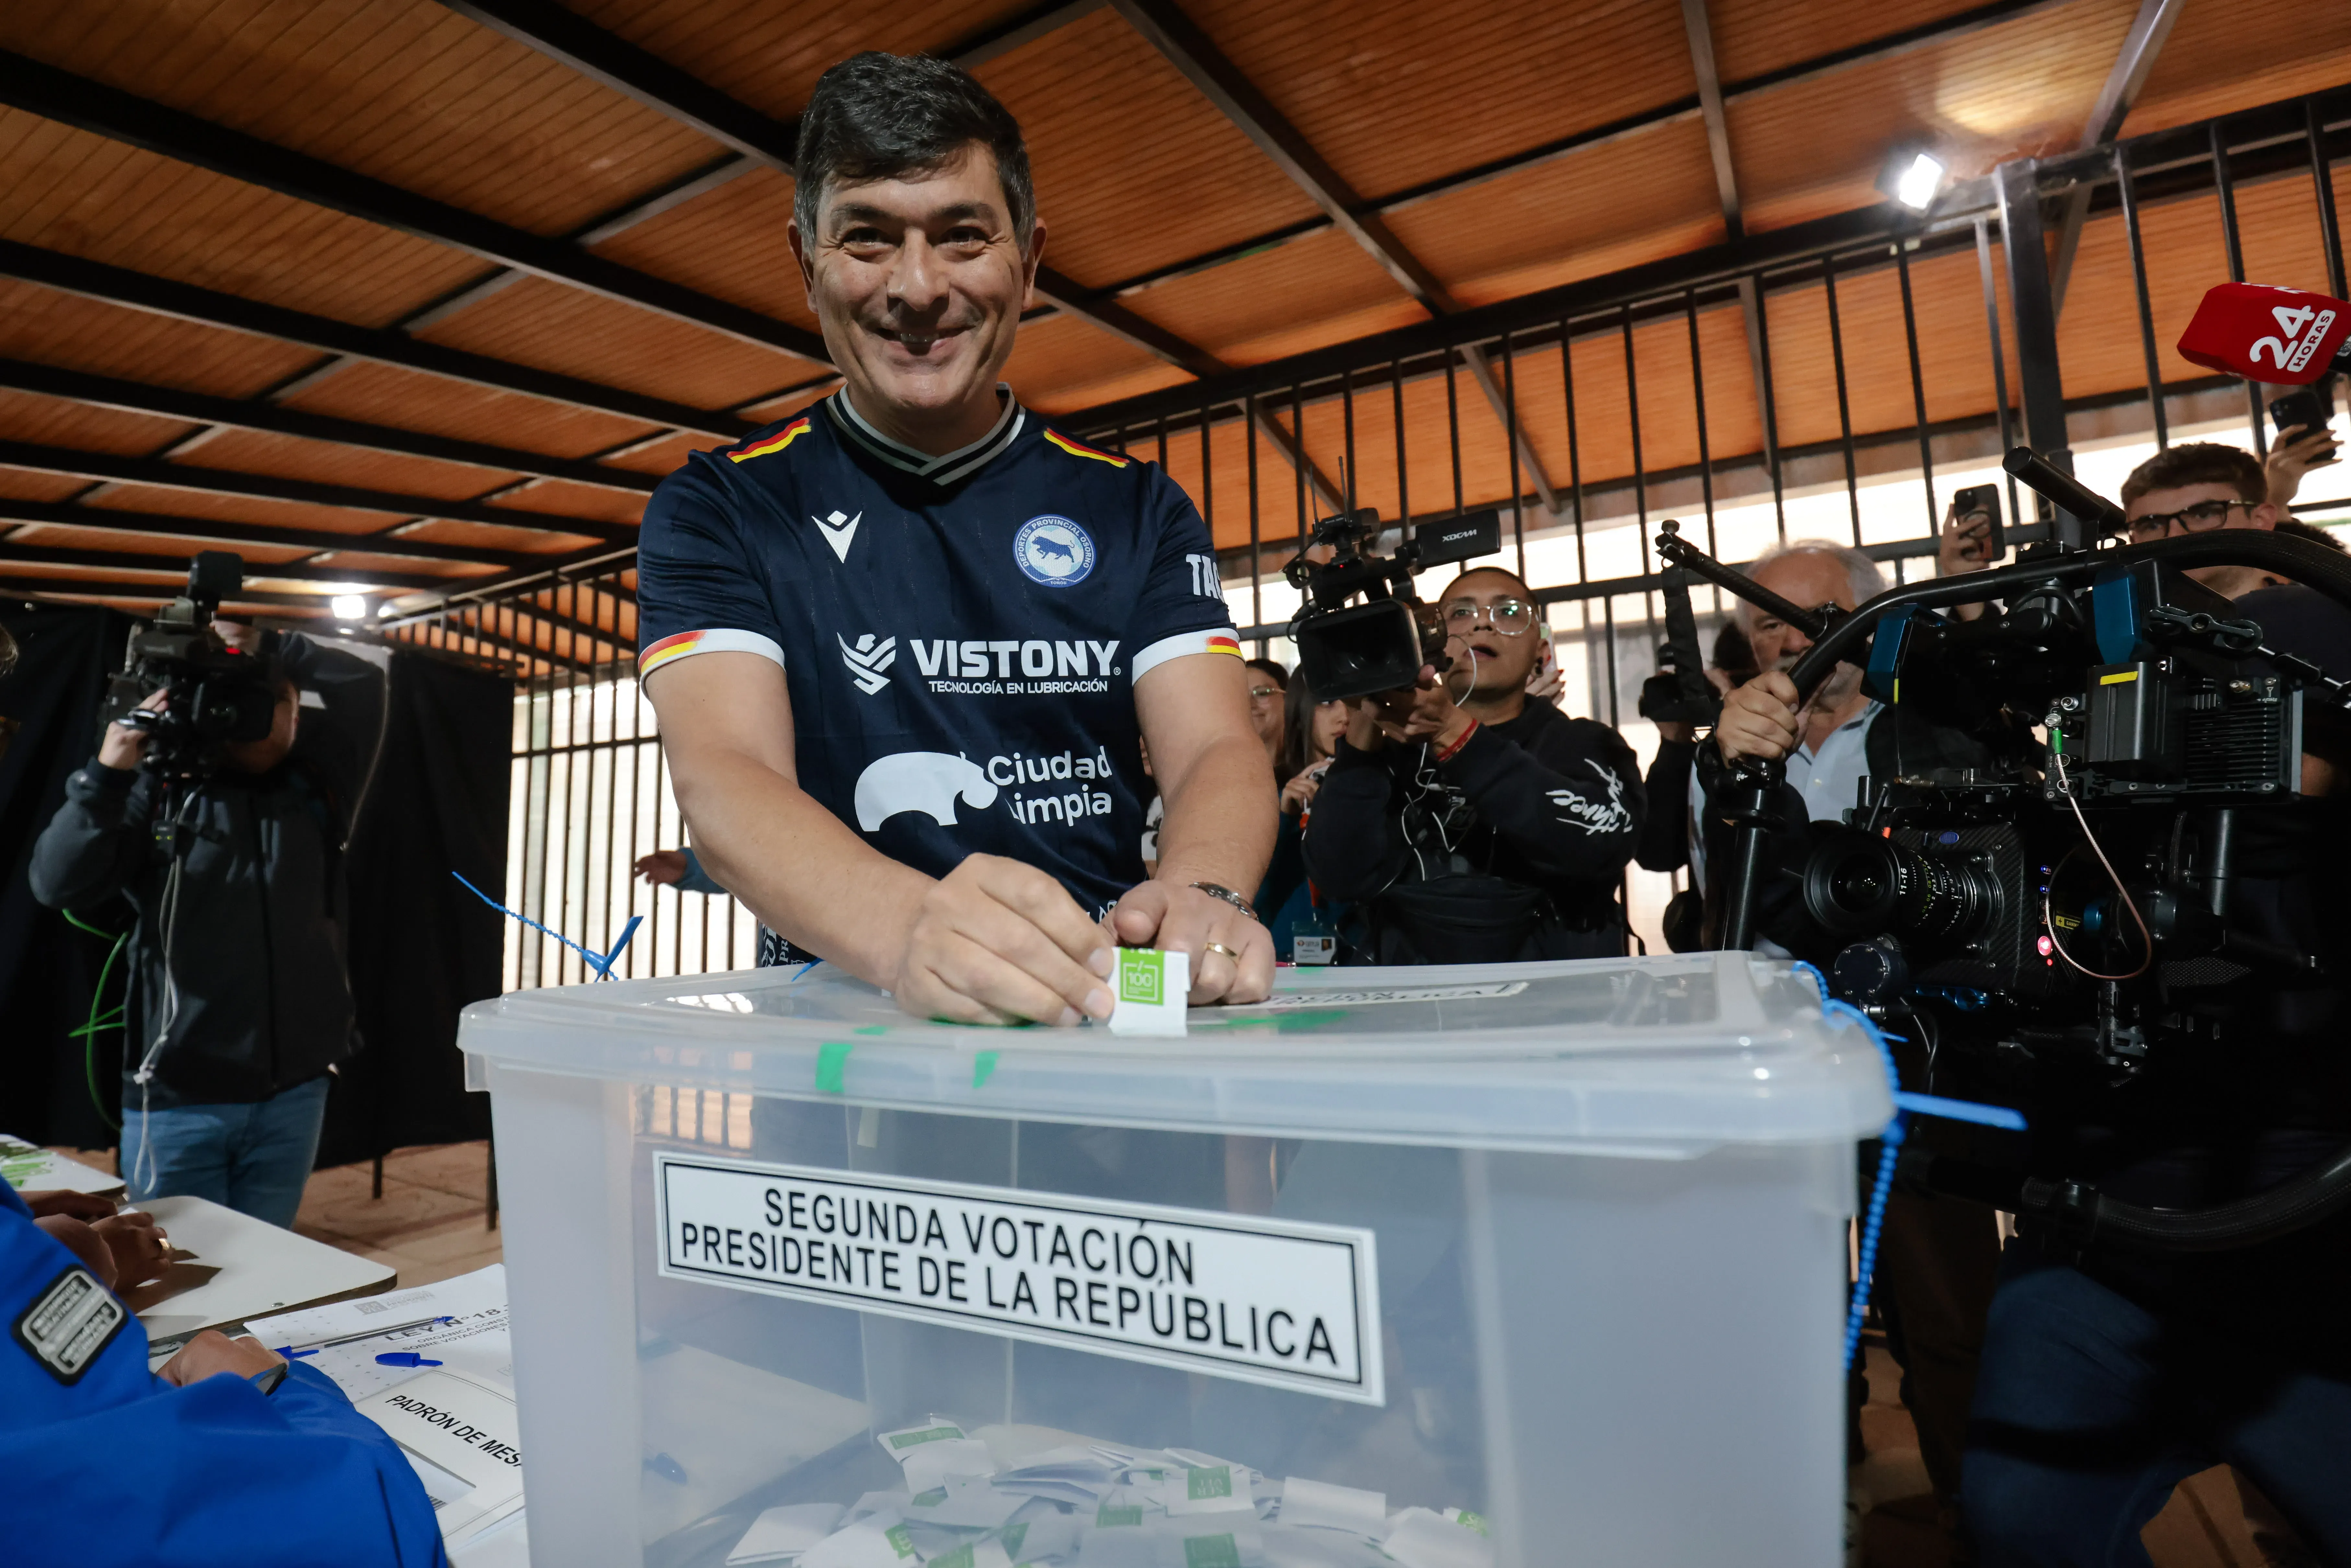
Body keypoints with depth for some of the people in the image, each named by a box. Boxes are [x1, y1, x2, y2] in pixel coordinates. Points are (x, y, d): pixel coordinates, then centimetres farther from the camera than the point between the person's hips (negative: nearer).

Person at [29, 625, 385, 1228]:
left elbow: (364, 684, 1)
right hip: (179, 1099, -2)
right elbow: (59, 884, -12)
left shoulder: (314, 793, 5)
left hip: (294, 1094, 2)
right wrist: (107, 773, -20)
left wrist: (261, 644, -4)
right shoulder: (158, 794, -1)